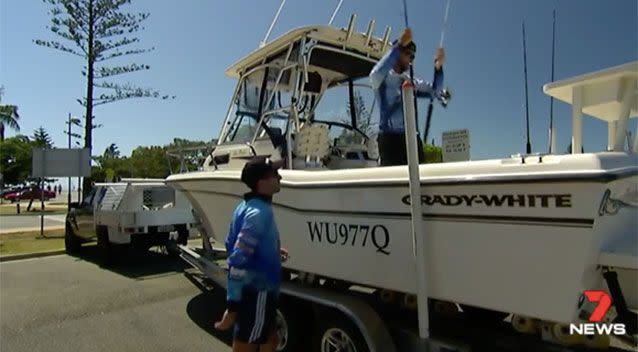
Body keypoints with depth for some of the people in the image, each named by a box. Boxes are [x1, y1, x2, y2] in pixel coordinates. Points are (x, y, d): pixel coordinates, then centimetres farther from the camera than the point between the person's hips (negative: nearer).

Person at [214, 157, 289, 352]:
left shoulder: (245, 206, 6)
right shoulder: (259, 213, -23)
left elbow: (231, 245, 16)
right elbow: (238, 261, -27)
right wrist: (232, 307, -25)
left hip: (252, 290, 9)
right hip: (257, 292, -9)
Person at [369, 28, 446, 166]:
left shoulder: (411, 81, 19)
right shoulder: (384, 78, 1)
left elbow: (434, 92, 18)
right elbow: (375, 74, -23)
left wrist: (438, 66, 2)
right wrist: (399, 45, -21)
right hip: (390, 138, -6)